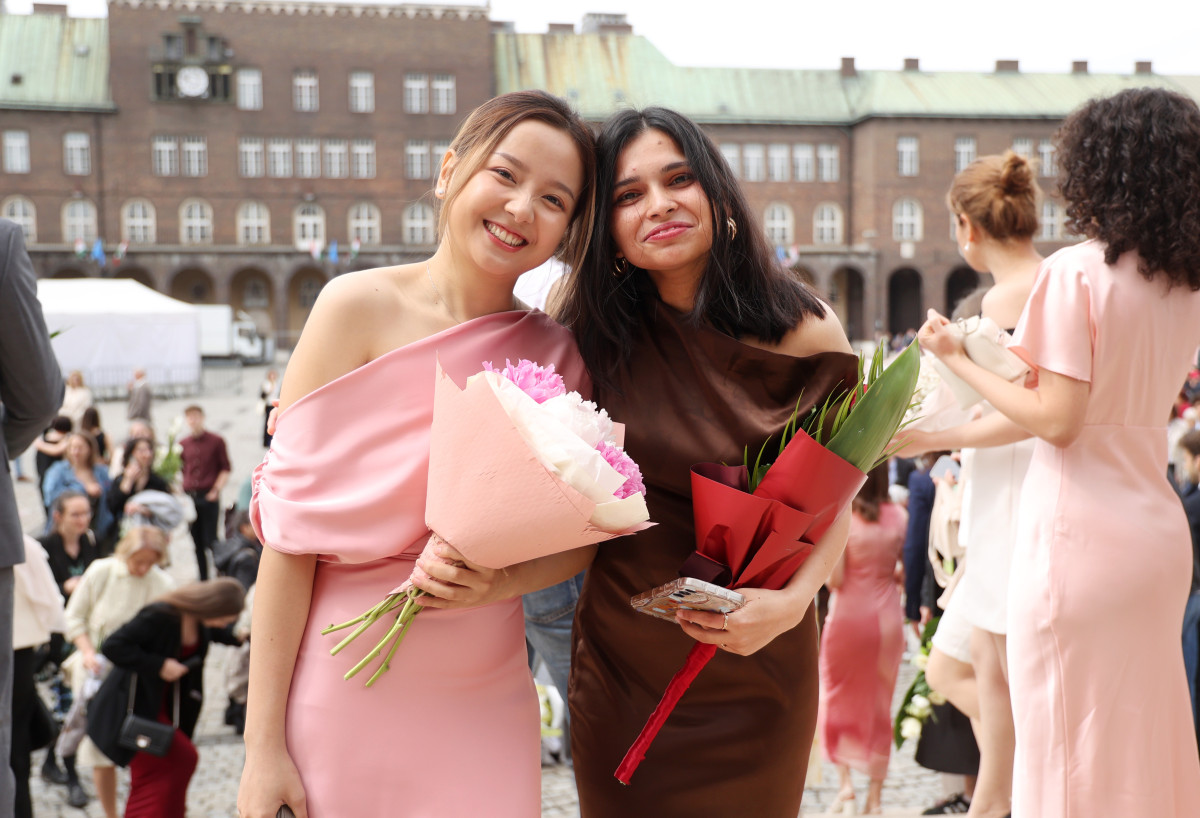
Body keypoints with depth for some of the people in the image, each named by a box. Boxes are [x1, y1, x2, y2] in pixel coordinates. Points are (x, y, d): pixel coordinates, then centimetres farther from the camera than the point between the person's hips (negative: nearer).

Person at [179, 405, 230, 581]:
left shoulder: (216, 441, 0)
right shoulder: (183, 444, 10)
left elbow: (225, 469, 1)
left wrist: (216, 490, -8)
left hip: (209, 497, -4)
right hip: (188, 497, 4)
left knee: (210, 541, -4)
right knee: (195, 543, 7)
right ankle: (201, 579, 14)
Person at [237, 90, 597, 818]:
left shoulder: (557, 354, 2)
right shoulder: (362, 308, -9)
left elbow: (579, 537, 7)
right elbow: (292, 526, -11)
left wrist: (503, 582, -16)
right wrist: (264, 744, -12)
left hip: (487, 703, 3)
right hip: (348, 694, -3)